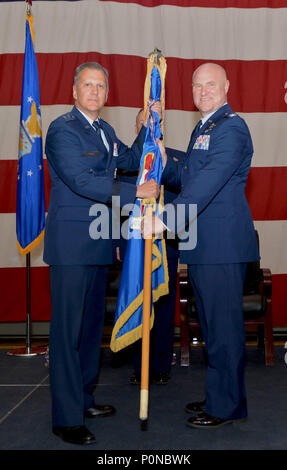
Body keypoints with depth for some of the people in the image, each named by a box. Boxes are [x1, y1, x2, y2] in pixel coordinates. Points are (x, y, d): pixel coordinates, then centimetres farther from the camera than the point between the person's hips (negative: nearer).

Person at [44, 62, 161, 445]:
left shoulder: (105, 131, 16)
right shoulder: (62, 130, -10)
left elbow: (130, 161, 22)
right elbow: (82, 181, -19)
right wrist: (136, 192, -18)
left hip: (99, 241, 9)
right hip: (71, 243, -9)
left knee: (92, 322, 15)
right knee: (68, 327, -4)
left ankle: (84, 397, 29)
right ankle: (66, 417, 4)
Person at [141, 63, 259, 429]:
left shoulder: (231, 128, -12)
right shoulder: (202, 128, 21)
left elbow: (208, 182, -24)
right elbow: (188, 176, 25)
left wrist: (167, 220, -30)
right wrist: (162, 163, 6)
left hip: (223, 244, -10)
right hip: (202, 244, 10)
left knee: (223, 324, -2)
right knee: (211, 324, 17)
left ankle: (227, 405, 12)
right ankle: (217, 395, 31)